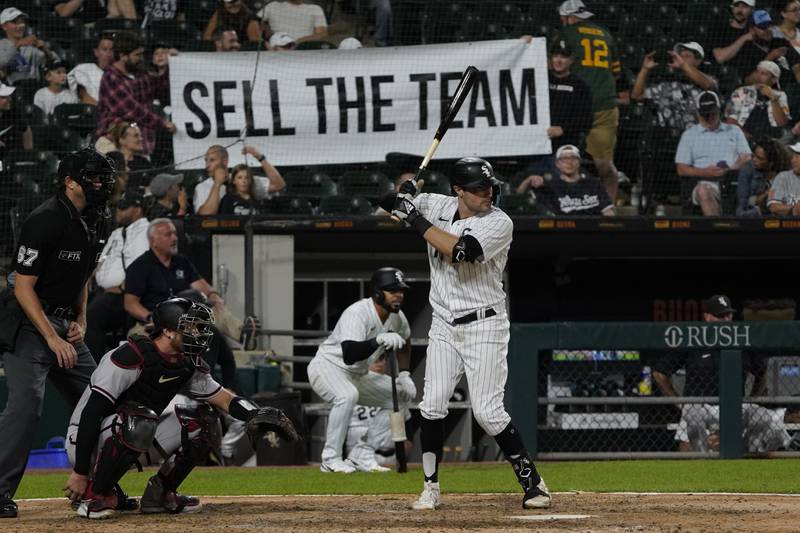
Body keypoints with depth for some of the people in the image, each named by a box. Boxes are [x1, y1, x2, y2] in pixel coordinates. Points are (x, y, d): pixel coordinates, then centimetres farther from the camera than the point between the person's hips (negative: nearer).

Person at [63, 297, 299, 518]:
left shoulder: (188, 365, 1)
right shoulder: (132, 356, -25)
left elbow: (222, 398, 7)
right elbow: (91, 412, -27)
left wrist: (255, 415, -16)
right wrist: (80, 472, -29)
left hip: (135, 439, 8)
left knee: (202, 422, -2)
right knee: (139, 419, -37)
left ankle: (160, 493, 6)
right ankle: (93, 494, -22)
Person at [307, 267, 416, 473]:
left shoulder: (397, 317, -3)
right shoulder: (357, 314, -29)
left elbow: (403, 342, 21)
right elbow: (349, 355, -43)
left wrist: (404, 374, 9)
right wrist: (379, 340, -55)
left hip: (358, 375, 9)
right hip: (327, 366, -9)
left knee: (403, 395, 5)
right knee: (347, 395, -38)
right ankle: (331, 459, -28)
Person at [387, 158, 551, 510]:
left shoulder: (499, 223, -13)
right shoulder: (439, 207, 3)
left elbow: (460, 250, -28)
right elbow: (388, 202, 12)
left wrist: (418, 220, -22)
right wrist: (406, 194, -12)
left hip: (484, 326, -5)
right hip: (444, 327, 5)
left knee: (487, 412, -11)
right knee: (432, 405, -2)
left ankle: (532, 481, 0)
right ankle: (431, 488, 8)